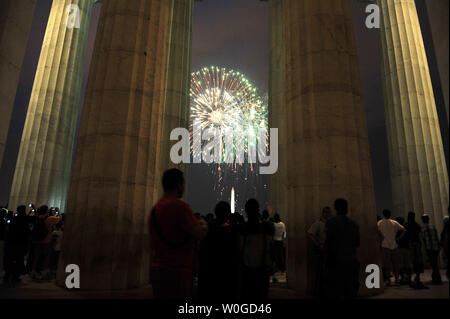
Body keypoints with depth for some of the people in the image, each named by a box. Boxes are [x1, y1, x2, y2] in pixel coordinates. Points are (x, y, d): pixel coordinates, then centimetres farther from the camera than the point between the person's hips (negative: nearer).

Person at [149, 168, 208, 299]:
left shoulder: (155, 208, 12)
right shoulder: (179, 205, -16)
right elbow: (200, 233, -19)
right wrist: (203, 224, 0)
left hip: (157, 269, 9)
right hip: (176, 271, -9)